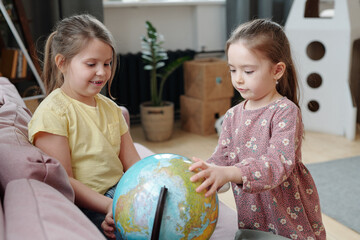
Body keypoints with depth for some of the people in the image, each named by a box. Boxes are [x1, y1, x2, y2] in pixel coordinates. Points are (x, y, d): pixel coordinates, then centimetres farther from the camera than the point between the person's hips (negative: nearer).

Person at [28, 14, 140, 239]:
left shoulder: (110, 108, 15)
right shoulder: (52, 112, -10)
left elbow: (132, 163, 11)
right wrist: (108, 205, -24)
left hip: (119, 193, 8)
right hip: (86, 205, -7)